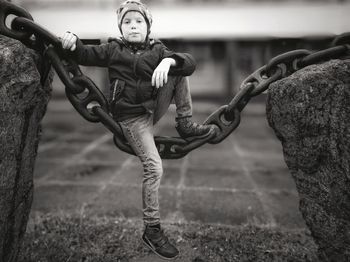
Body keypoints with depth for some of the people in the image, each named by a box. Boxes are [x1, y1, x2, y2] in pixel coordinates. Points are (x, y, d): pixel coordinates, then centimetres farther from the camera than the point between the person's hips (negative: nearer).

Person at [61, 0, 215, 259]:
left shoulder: (158, 50, 5)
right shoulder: (113, 49, 2)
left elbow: (190, 62, -9)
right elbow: (85, 55, -2)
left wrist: (168, 61, -30)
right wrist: (73, 42, -24)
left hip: (155, 108, 4)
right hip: (131, 116, -4)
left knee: (179, 70, -7)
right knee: (154, 167, -17)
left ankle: (185, 125, -4)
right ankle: (152, 229, -3)